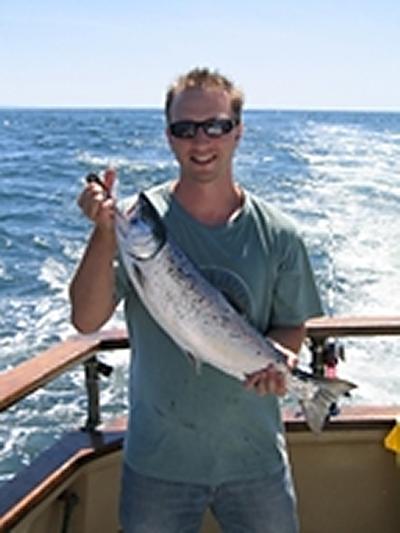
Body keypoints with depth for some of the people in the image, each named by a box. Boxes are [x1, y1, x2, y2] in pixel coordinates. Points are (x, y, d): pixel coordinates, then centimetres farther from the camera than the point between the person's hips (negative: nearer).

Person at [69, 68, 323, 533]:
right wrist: (105, 232, -27)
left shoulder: (276, 235, -5)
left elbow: (292, 327, 6)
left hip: (254, 455, 1)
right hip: (158, 458, -1)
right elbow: (86, 320, -16)